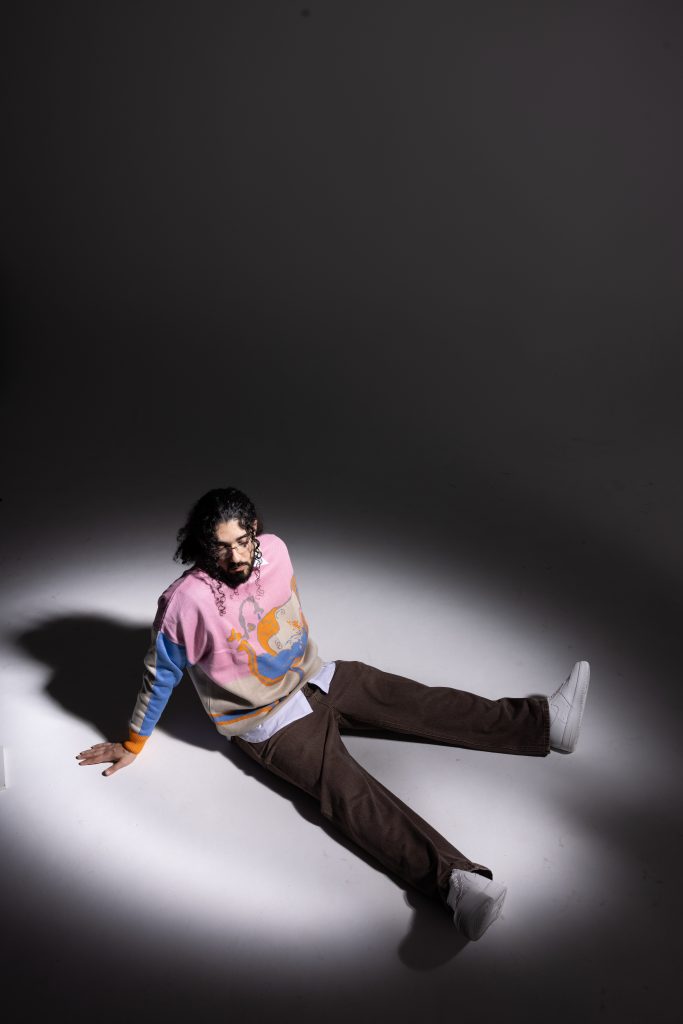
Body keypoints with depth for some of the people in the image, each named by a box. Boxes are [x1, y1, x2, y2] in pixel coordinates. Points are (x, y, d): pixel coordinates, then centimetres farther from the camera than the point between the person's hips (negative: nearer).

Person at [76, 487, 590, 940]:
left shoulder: (274, 549, -8)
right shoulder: (186, 602, -23)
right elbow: (160, 677, -7)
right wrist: (133, 744, 4)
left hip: (316, 678, 6)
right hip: (271, 724, -5)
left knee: (418, 701, -3)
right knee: (349, 790, -24)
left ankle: (546, 720, 0)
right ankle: (458, 879, -41)